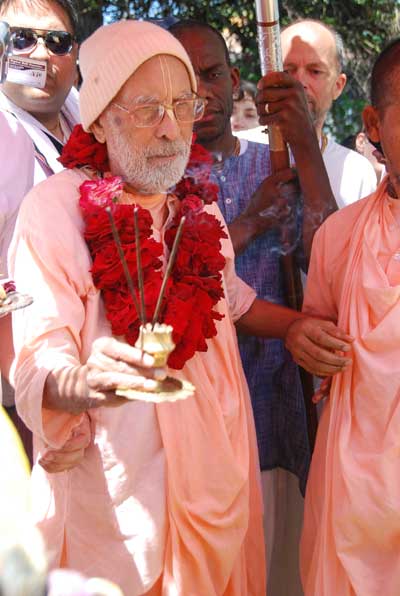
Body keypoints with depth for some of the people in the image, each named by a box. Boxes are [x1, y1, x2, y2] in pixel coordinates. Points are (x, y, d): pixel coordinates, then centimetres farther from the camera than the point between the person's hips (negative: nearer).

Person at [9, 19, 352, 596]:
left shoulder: (198, 206, 6)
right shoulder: (56, 207, -16)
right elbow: (36, 365, -24)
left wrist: (293, 326, 7)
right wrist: (83, 385, -45)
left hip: (219, 461, 6)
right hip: (123, 488, -6)